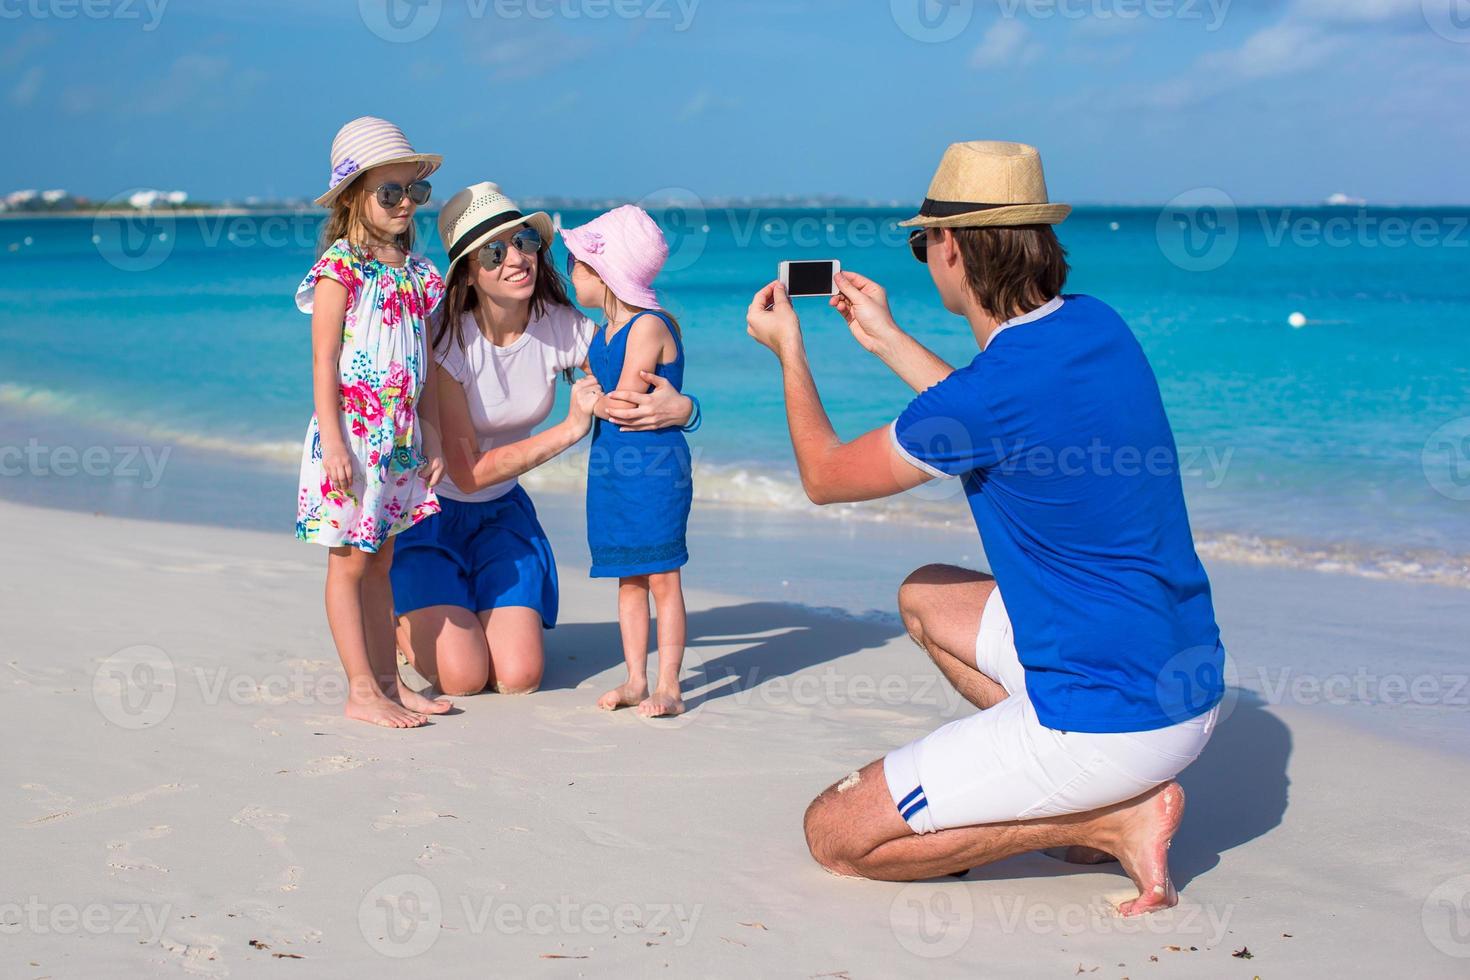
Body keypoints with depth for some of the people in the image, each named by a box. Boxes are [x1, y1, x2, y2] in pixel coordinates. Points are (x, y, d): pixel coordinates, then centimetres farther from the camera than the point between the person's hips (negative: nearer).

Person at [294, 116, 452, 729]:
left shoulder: (415, 271, 11)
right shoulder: (341, 267, -9)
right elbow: (324, 360, -12)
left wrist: (430, 436, 13)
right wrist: (333, 442, -18)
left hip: (400, 437, 7)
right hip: (353, 433, -7)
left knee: (379, 561, 13)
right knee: (350, 561, 0)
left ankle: (388, 681, 18)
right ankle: (361, 691, 3)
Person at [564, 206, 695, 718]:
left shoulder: (650, 327, -14)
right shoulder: (603, 332, 13)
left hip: (655, 466, -9)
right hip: (611, 465, 9)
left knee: (661, 575, -3)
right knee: (628, 577, 11)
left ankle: (667, 685, 1)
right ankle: (635, 679, 17)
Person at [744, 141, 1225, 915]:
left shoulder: (996, 387, -22)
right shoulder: (1096, 327, 2)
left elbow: (825, 477, -4)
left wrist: (788, 351, 12)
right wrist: (885, 338, 29)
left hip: (1105, 718, -9)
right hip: (1185, 686, 9)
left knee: (834, 833, 0)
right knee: (925, 596, 28)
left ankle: (1116, 817, -3)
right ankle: (1119, 792, 15)